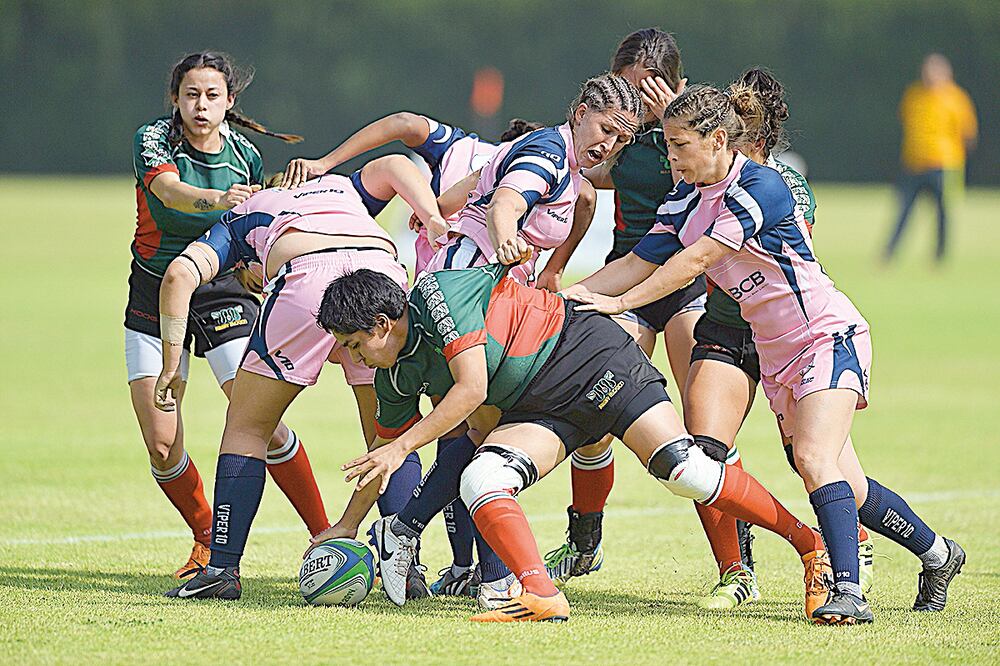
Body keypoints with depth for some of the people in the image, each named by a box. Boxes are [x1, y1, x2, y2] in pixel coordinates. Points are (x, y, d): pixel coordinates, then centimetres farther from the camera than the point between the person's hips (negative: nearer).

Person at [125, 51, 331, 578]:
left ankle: (327, 536, -8)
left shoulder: (244, 154, -2)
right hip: (155, 297, 0)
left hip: (222, 292, 0)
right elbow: (170, 191, -34)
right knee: (162, 446, -5)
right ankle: (207, 542, 18)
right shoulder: (153, 140, -11)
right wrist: (219, 199, -53)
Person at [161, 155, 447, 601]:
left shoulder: (238, 219, 34)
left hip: (307, 279, -2)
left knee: (247, 426, 14)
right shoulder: (342, 190, 42)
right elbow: (393, 166, 20)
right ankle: (405, 563, 5)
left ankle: (222, 567, 10)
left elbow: (180, 275, 15)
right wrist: (437, 222, 8)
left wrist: (171, 365, 15)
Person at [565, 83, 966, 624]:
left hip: (829, 336, -8)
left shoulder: (762, 187, -22)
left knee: (814, 458, -26)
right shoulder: (685, 200, 3)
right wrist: (567, 294, -5)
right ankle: (938, 553, 28)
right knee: (846, 489, 9)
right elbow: (639, 263, 6)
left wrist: (619, 301, -26)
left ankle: (849, 593, -29)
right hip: (776, 352, 8)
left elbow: (695, 260, -26)